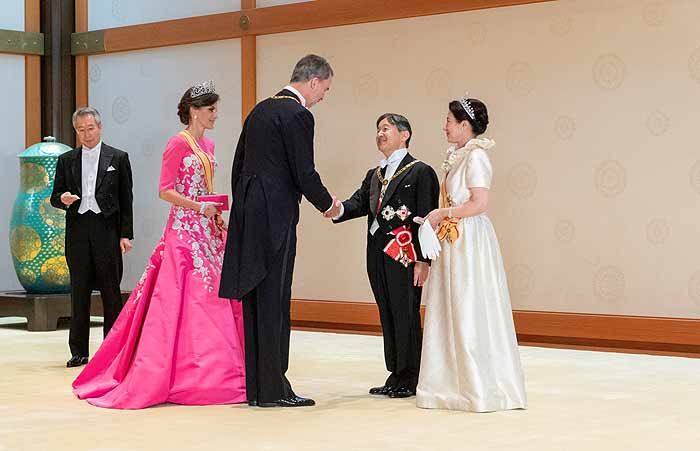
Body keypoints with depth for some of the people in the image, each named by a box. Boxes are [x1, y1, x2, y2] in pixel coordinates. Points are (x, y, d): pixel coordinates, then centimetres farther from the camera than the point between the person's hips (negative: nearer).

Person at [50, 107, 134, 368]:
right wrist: (63, 199, -10)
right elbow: (55, 197, 14)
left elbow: (126, 199, 4)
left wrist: (126, 234, -2)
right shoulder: (66, 160, 13)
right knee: (79, 290, 4)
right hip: (77, 230, 2)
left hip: (107, 229, -2)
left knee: (111, 290, 0)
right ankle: (79, 351, 9)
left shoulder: (118, 158, 6)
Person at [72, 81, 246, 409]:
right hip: (185, 230, -8)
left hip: (207, 230, 8)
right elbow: (165, 190, -12)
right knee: (184, 300, -9)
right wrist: (199, 207, -17)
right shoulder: (178, 143, -8)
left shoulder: (207, 145, 15)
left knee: (212, 299, 5)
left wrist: (216, 215, 7)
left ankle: (212, 374, 10)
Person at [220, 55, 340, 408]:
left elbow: (239, 164, 19)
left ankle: (254, 387, 16)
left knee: (255, 301, 11)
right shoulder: (298, 115, -11)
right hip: (275, 219, -9)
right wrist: (328, 204, 3)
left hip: (247, 216, 9)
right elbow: (304, 173, -14)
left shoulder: (261, 109, 16)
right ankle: (273, 389, 0)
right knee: (274, 303, -4)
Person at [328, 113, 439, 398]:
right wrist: (338, 209, -18)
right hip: (378, 255, 7)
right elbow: (359, 203, 5)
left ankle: (410, 379, 5)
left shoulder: (420, 172, -3)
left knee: (406, 316, -3)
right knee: (387, 317, 10)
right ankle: (395, 375, 18)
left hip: (405, 255, -7)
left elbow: (425, 217, -9)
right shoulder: (373, 176, 20)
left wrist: (422, 260, -15)